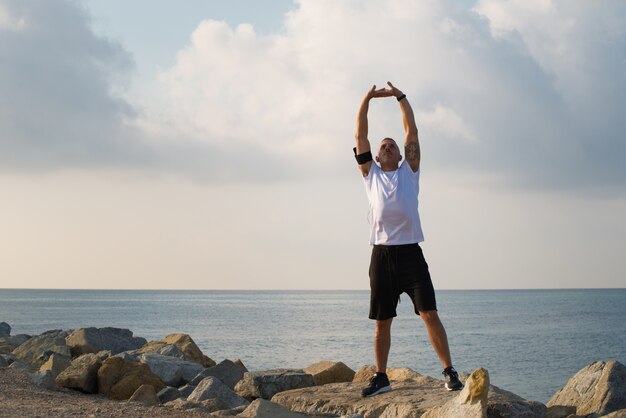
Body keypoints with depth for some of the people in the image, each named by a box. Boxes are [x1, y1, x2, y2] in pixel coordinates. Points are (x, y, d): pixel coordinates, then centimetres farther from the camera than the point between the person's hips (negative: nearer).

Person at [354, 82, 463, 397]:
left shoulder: (409, 170, 17)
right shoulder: (371, 174, 19)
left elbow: (412, 131, 13)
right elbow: (360, 136, 14)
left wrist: (400, 97, 11)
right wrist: (366, 100, 10)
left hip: (410, 252, -1)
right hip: (382, 253, 2)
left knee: (429, 314, -10)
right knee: (382, 321, 6)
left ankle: (449, 371, -8)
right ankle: (381, 377, 15)